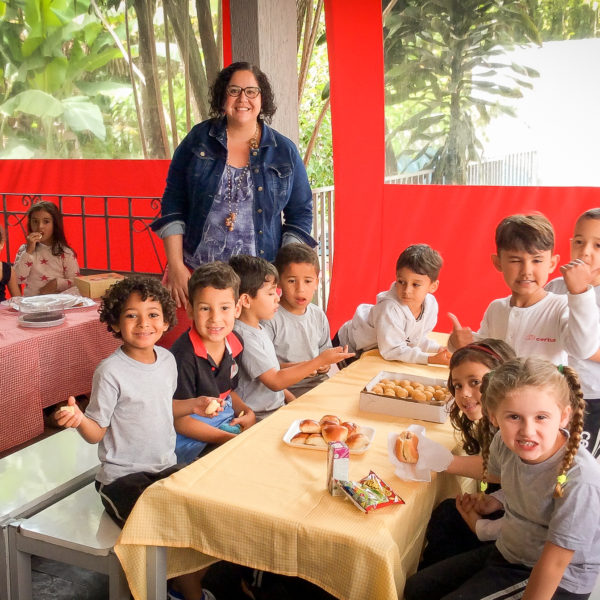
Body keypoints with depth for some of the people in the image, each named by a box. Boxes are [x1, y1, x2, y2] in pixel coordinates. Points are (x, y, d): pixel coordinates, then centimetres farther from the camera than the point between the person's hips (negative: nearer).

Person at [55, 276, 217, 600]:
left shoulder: (167, 359, 2)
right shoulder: (111, 371, -17)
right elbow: (97, 431, -13)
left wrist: (194, 405, 7)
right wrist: (78, 418, -33)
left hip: (166, 467, 7)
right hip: (123, 477, -7)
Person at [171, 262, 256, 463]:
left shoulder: (235, 342, 1)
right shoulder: (184, 356, -23)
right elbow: (179, 420, -19)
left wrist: (247, 412, 0)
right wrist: (227, 438, -23)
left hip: (228, 423, 8)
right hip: (193, 441, -8)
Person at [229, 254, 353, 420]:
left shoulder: (258, 328, 13)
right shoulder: (244, 337, -20)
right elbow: (275, 381, -22)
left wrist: (292, 400, 10)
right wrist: (321, 360, -20)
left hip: (277, 408, 10)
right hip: (260, 418, -10)